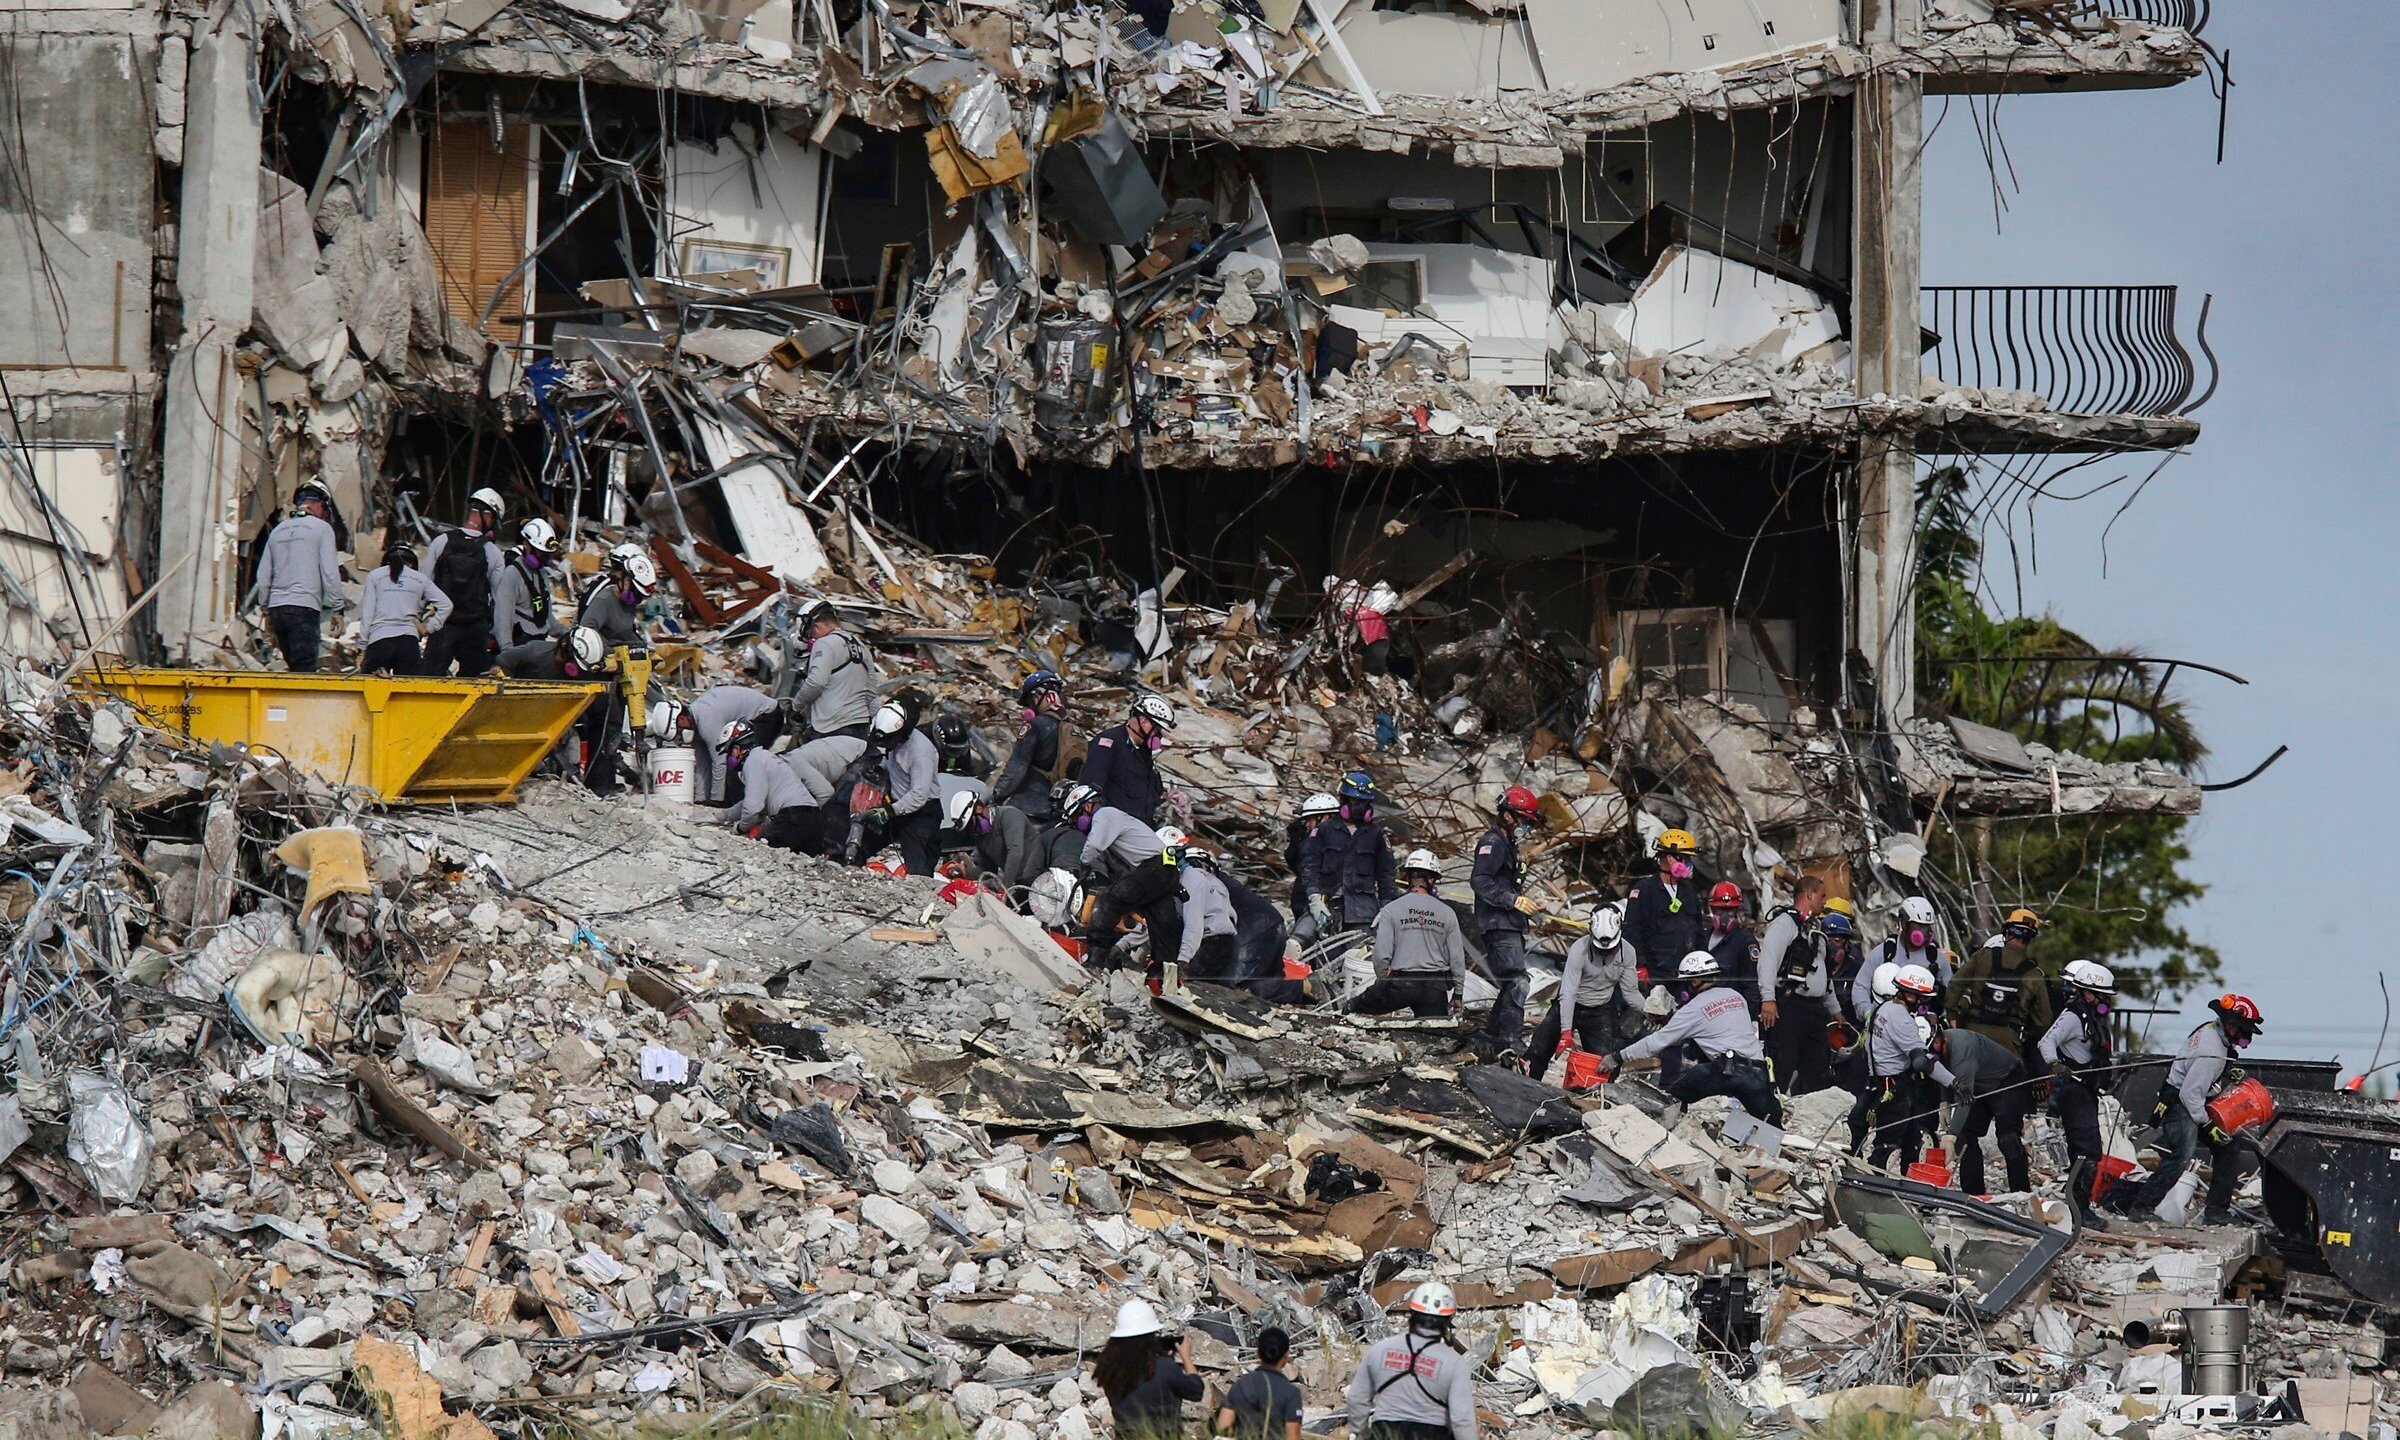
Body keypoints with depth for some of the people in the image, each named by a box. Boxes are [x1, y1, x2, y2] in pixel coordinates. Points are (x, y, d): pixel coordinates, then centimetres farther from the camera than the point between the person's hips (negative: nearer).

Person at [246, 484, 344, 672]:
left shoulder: (277, 530, 18)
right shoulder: (321, 528, 1)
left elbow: (263, 577, 18)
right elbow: (330, 573, -6)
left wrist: (266, 608, 25)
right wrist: (336, 606, 1)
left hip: (277, 607, 6)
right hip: (305, 607, -6)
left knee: (294, 668, 11)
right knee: (305, 669, -11)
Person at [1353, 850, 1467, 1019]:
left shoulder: (1391, 910, -2)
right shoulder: (1447, 913, 4)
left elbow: (1381, 954, -6)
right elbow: (1457, 957, 6)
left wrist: (1383, 984, 12)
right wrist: (1457, 994, 18)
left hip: (1401, 985, -2)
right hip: (1436, 989, 2)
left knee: (1355, 1008, 14)